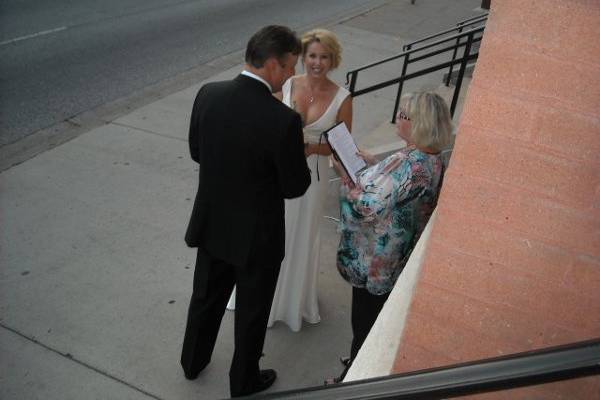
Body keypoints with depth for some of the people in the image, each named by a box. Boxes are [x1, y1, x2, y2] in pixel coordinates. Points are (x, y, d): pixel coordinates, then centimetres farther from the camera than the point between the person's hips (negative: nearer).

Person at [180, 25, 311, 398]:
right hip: (257, 235, -5)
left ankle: (193, 362, 51)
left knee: (206, 297, 27)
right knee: (252, 311, 19)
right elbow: (295, 186, -17)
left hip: (212, 224, 5)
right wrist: (299, 153, 2)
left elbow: (197, 152, 3)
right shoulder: (284, 119, -28)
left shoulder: (208, 94, -11)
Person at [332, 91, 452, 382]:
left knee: (364, 324, 11)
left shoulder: (410, 164, -30)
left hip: (375, 262, -9)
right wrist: (374, 165, 6)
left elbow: (368, 207, -30)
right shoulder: (431, 160, 0)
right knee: (377, 321, 26)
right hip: (397, 260, 9)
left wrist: (345, 175, -19)